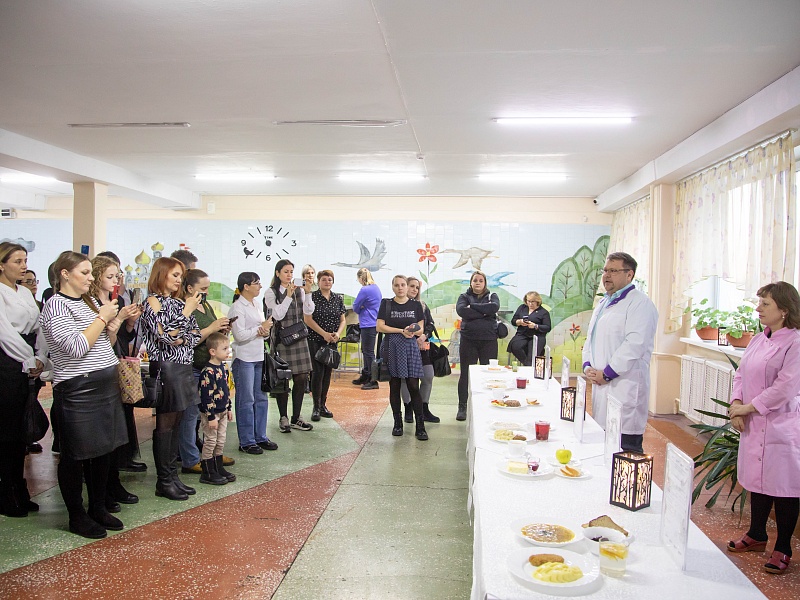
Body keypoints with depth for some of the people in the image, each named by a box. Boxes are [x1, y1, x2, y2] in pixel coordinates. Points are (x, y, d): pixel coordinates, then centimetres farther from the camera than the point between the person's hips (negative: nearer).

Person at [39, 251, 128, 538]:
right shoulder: (56, 305, -11)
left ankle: (98, 508, 29)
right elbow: (77, 347, -22)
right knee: (76, 455, 5)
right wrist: (102, 318, -15)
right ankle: (77, 516, 19)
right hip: (77, 388, -8)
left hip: (106, 384, 8)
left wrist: (113, 328, 1)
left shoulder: (90, 302, 14)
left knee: (104, 450, 14)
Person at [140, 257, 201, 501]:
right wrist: (186, 312, -13)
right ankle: (164, 481, 8)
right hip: (165, 368, -7)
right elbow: (166, 336, -15)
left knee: (176, 423, 12)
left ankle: (172, 475, 20)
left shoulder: (180, 302, 14)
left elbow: (195, 334, 10)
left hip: (183, 367, 7)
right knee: (165, 424, 0)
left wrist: (181, 339, -10)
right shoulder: (153, 302, -6)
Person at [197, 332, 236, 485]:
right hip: (210, 413, -9)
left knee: (220, 442, 16)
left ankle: (219, 468, 27)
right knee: (210, 442, 1)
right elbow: (207, 396, -23)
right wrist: (211, 417, -21)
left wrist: (228, 408, 18)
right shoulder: (208, 372, -22)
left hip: (222, 412, 9)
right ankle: (207, 473, 12)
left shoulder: (222, 367, 7)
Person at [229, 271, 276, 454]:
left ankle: (260, 437, 22)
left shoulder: (257, 305, 12)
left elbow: (265, 329, 17)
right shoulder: (238, 307, -12)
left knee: (261, 398, 12)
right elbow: (240, 335, -20)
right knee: (246, 401, 0)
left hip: (259, 358, 8)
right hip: (244, 359, -8)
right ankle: (246, 442, 9)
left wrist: (265, 332, -6)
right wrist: (261, 328, -11)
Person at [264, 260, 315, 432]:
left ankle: (296, 418, 15)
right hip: (282, 338, -4)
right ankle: (283, 418, 16)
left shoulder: (299, 290, 7)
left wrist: (307, 293, -12)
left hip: (299, 337, 4)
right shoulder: (271, 292, -2)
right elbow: (278, 315, -11)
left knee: (301, 378, 3)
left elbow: (309, 311, 0)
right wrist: (288, 296, -15)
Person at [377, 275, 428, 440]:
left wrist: (413, 331, -16)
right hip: (391, 348, 0)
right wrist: (401, 330, -11)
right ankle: (397, 423, 17)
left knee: (414, 386, -5)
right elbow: (380, 327, -2)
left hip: (411, 347, 0)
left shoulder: (416, 305, 9)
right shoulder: (386, 304, 7)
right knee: (394, 386, 6)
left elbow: (421, 330, 7)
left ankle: (420, 426, -1)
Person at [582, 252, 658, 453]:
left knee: (625, 449, -8)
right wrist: (587, 366, 6)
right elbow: (591, 338, 23)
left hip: (625, 387, -8)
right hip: (601, 385, 9)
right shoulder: (603, 303, 20)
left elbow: (634, 345, -18)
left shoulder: (640, 303, -9)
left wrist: (607, 373, -15)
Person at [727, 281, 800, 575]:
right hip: (753, 426, 8)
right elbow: (741, 375, 12)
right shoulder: (757, 340, 9)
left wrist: (748, 408, -15)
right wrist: (736, 403, -4)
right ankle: (756, 536, 35)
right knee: (757, 481, 19)